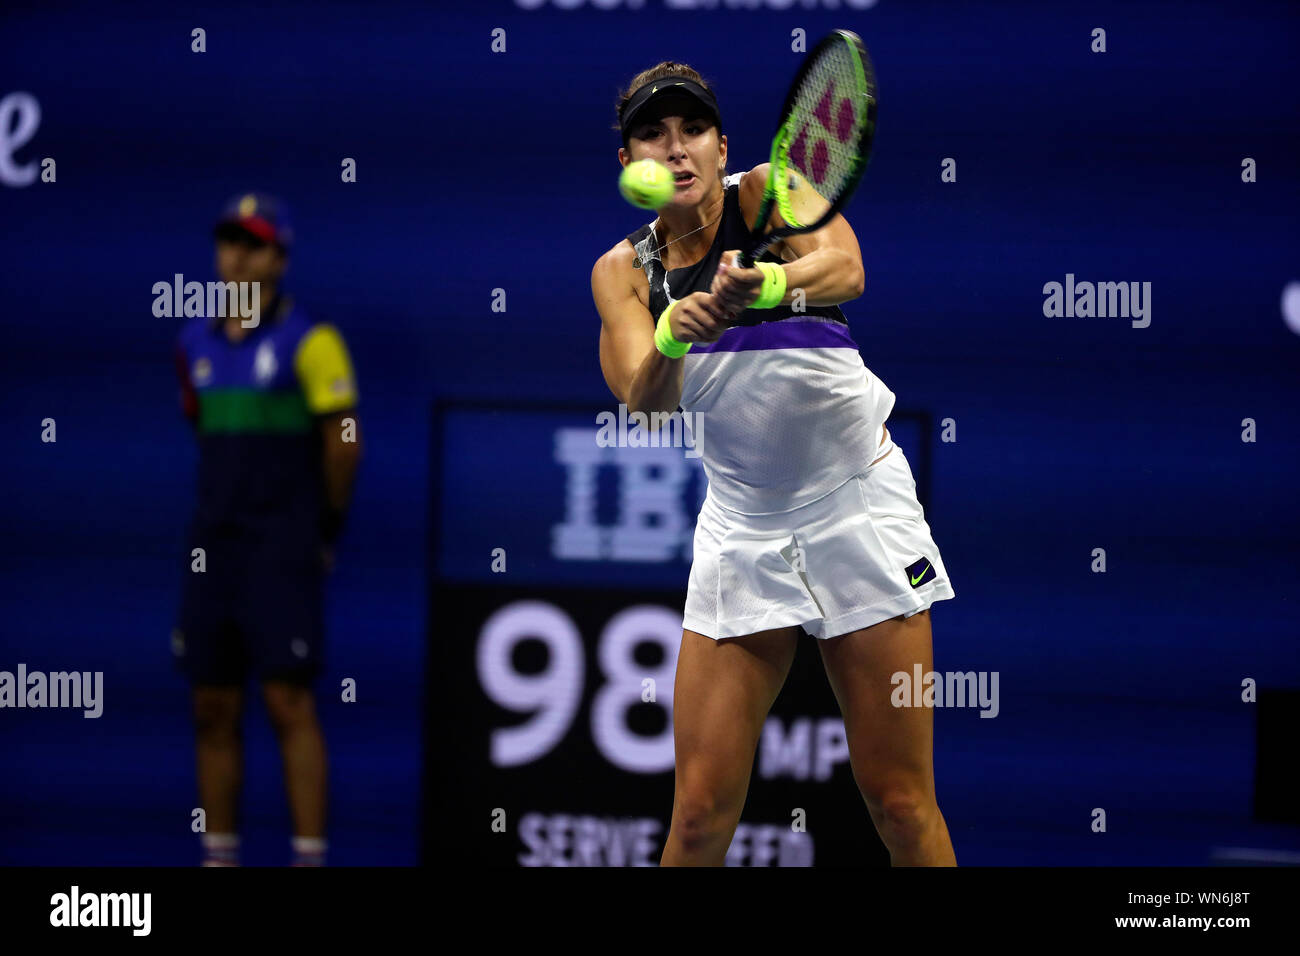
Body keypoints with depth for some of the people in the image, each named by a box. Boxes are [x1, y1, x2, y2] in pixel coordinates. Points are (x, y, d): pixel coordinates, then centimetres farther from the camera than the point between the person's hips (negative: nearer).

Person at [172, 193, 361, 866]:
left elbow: (342, 441, -4)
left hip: (283, 550, -6)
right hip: (213, 544, 6)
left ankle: (309, 856, -9)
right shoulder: (195, 343, 12)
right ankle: (219, 855, 12)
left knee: (289, 702, -10)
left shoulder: (309, 341, -6)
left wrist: (325, 528, 4)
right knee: (213, 709, 6)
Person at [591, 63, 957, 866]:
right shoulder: (623, 271, 1)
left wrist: (765, 286, -52)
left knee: (900, 802, -3)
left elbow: (844, 269, -31)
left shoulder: (770, 191, -9)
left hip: (856, 506, -3)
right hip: (741, 524, 3)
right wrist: (675, 333, -38)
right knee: (701, 812, -5)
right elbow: (643, 400, -17)